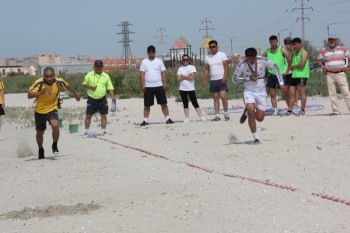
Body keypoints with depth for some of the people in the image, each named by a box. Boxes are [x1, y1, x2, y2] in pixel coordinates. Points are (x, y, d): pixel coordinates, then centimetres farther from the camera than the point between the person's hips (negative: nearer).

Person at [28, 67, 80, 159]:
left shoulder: (59, 81, -16)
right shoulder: (39, 83, -23)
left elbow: (68, 86, 6)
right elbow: (29, 95, -28)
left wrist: (76, 95, 21)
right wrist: (40, 92, -44)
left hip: (52, 109, 0)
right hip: (40, 111, 0)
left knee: (55, 125, -28)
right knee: (40, 133, 14)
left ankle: (55, 145, -3)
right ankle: (41, 150, 42)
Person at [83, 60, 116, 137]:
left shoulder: (106, 76, 5)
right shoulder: (89, 75, 2)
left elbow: (110, 87, 5)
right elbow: (84, 84, 4)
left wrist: (112, 96, -8)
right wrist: (90, 87, -14)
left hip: (102, 99, 1)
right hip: (91, 99, -1)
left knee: (103, 115, 3)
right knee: (88, 115, 1)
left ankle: (103, 131, 12)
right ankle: (86, 131, 10)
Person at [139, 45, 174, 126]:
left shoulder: (159, 61, 5)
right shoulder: (144, 62, 3)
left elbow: (163, 72, 3)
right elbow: (142, 74, -1)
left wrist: (164, 83, -7)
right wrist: (142, 85, -10)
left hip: (159, 86, 1)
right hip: (148, 87, -1)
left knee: (163, 103, 0)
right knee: (147, 105, 3)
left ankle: (167, 119, 5)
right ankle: (145, 120, 9)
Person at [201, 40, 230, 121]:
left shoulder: (222, 55, 0)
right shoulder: (207, 57, 12)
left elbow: (226, 66, -6)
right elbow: (206, 69, 14)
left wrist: (224, 77, -17)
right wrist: (203, 80, 5)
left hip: (221, 80, -4)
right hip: (212, 80, 5)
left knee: (223, 97, -13)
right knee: (215, 98, 4)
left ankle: (225, 113, 3)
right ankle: (217, 115, 5)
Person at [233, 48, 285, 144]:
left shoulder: (263, 60, -13)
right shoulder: (242, 64, -15)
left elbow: (275, 68, 1)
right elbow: (234, 79, -8)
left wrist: (281, 82, -3)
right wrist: (248, 78, -19)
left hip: (261, 92, 2)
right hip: (248, 91, -2)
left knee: (260, 118, 0)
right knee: (251, 111, -26)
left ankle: (247, 112, 35)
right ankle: (255, 138, -13)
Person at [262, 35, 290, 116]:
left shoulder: (282, 49, -5)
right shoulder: (267, 51, 7)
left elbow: (289, 60, -9)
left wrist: (287, 71, -10)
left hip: (281, 75, -4)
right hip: (271, 75, 4)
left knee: (284, 93, -2)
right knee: (272, 94, 2)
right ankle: (275, 110, 6)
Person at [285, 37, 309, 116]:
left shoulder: (304, 52, -4)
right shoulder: (294, 53, 21)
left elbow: (302, 64, -14)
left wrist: (293, 66, -1)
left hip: (302, 75, -8)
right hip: (294, 75, 8)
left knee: (301, 92, -5)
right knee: (291, 93, 2)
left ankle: (302, 110, -1)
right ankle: (289, 110, 2)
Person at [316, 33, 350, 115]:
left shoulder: (343, 49, 6)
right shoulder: (324, 51, 9)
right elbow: (318, 60, 21)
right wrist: (322, 66, 6)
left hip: (340, 74, -2)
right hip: (330, 75, 2)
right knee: (332, 94, 0)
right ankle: (335, 111, 4)